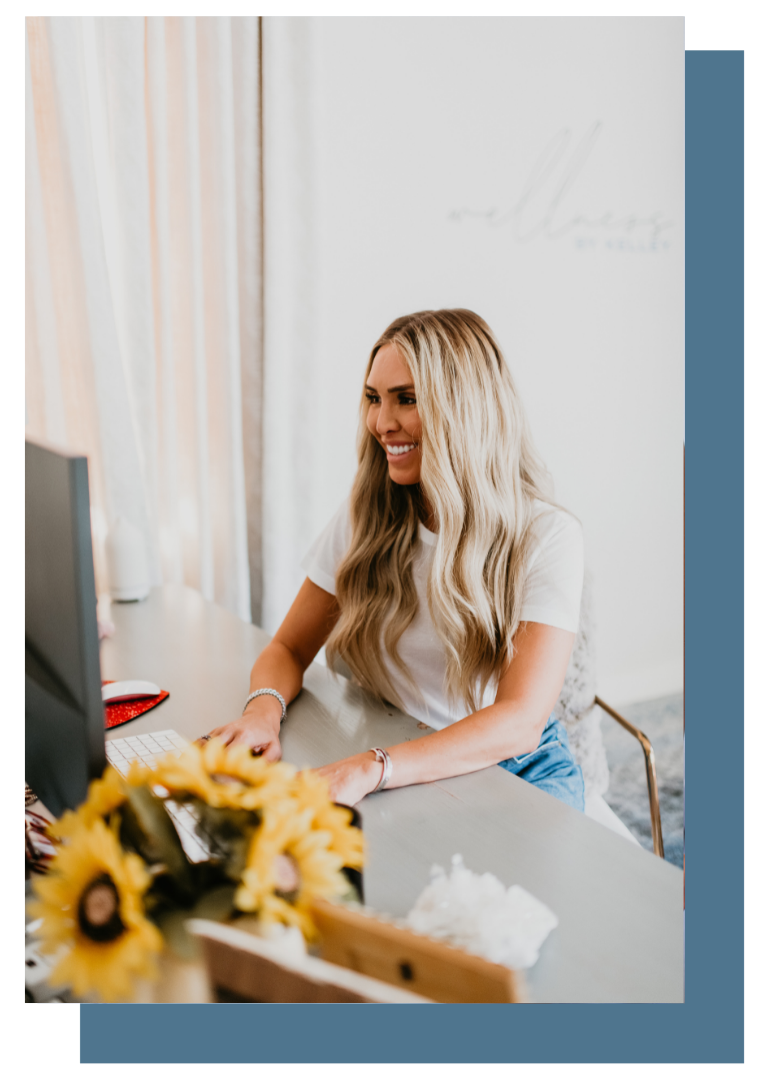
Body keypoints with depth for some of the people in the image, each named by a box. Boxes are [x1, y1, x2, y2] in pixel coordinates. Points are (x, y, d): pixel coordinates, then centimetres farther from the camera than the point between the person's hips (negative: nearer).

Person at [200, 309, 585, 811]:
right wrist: (264, 709, -21)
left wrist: (369, 770, -39)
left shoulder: (546, 537, -15)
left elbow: (520, 722, -25)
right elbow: (288, 649, 4)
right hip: (397, 766, 3)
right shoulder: (365, 520, -2)